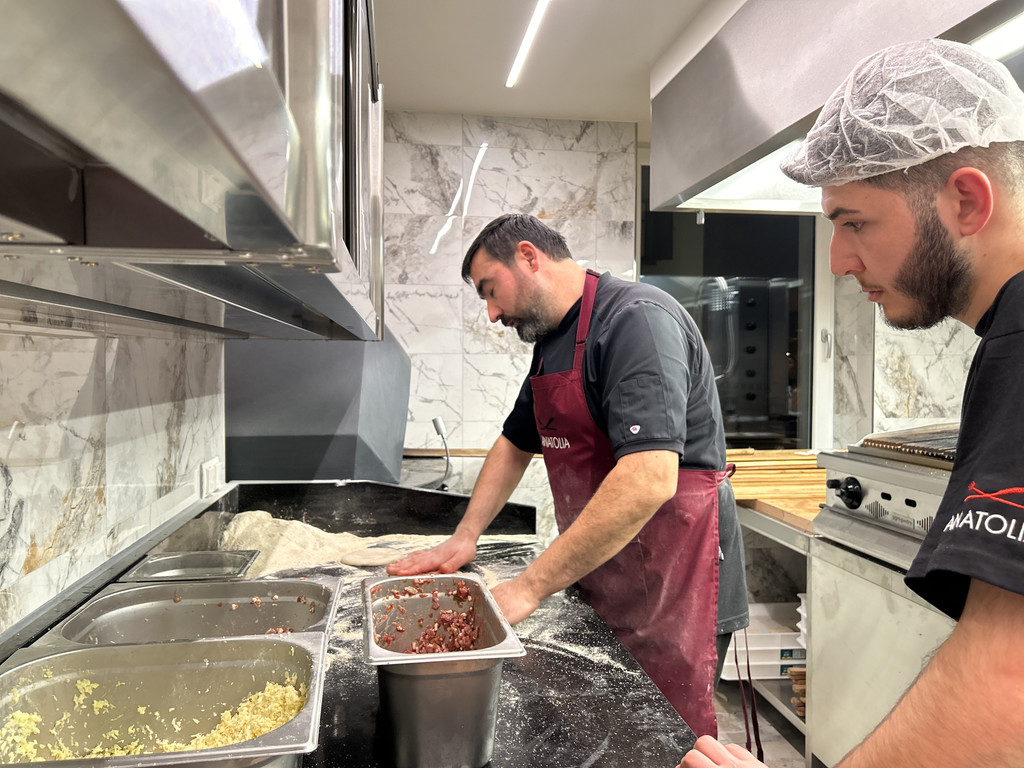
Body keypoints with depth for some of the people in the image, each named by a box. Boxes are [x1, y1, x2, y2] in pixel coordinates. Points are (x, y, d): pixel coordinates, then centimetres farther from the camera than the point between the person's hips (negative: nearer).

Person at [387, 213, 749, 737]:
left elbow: (648, 481, -30)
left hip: (669, 594, -8)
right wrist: (465, 536, 10)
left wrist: (528, 588, -25)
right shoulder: (552, 343, 12)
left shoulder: (637, 320, -19)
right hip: (600, 585, 8)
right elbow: (515, 444, 22)